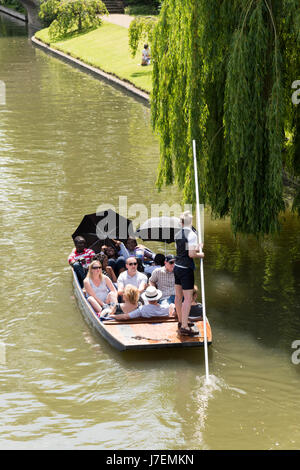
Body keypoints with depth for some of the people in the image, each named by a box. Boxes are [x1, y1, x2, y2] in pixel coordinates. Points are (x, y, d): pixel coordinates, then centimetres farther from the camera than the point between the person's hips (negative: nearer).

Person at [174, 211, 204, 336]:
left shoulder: (177, 235, 8)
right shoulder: (192, 235, -15)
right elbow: (191, 254, -21)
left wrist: (197, 248, 23)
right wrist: (200, 254, -1)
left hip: (177, 267, 8)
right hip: (186, 269, -8)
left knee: (178, 296, 16)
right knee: (188, 298, -6)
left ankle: (181, 321, 30)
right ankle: (184, 327, -9)